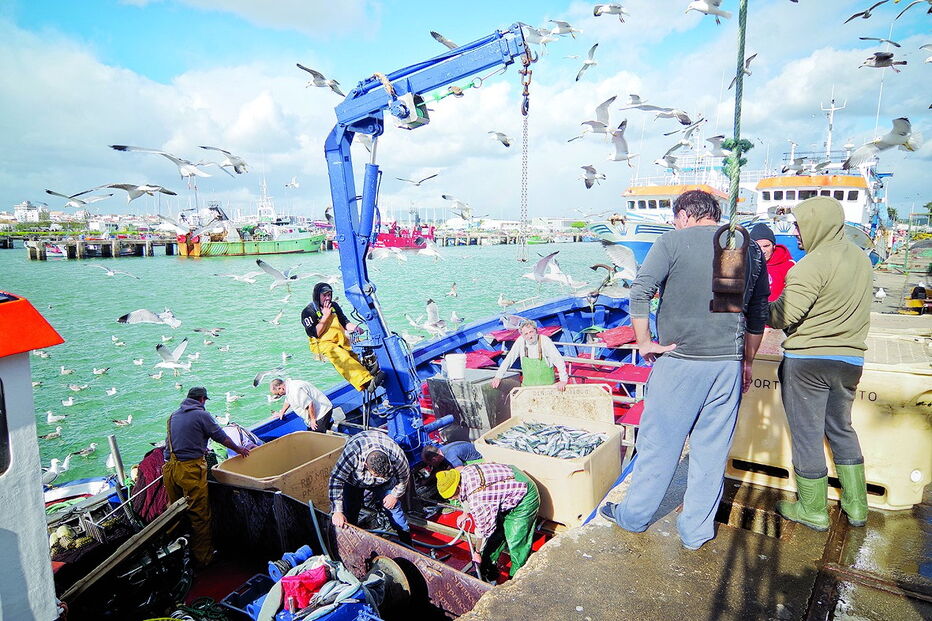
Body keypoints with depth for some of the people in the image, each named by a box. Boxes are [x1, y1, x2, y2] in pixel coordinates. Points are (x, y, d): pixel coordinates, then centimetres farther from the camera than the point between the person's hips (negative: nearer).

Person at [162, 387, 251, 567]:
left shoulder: (173, 416, 16)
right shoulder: (202, 415, -6)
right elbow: (221, 437, 0)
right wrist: (238, 449, 16)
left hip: (170, 468, 7)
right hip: (190, 469, -7)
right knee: (200, 515, 2)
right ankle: (203, 558, 9)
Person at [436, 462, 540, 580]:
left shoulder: (476, 498, -35)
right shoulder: (463, 471, -11)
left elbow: (483, 529, -20)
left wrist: (477, 553, -4)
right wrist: (465, 514, 24)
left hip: (525, 497, -9)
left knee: (515, 541, -4)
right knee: (496, 530, 14)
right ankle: (489, 564, 29)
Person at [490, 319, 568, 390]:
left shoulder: (545, 341, -16)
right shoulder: (520, 341, -7)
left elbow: (559, 361, -16)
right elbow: (509, 359, 0)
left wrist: (563, 380, -24)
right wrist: (498, 377, -5)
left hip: (546, 384, -3)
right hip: (527, 385, 3)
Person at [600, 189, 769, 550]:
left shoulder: (673, 242, -4)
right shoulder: (751, 249, 11)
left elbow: (639, 295, -14)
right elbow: (759, 315, 14)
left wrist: (645, 343, -5)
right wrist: (747, 361, 22)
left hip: (679, 360, -4)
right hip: (729, 363, 4)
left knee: (658, 443, 8)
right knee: (712, 449, 12)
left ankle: (633, 516, 24)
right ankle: (697, 530, 25)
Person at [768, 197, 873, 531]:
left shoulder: (813, 264, -18)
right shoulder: (861, 258, 9)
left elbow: (782, 316, -20)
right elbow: (845, 306, 14)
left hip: (807, 360, -8)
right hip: (850, 359, 8)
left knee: (806, 434, 5)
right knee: (841, 429, 22)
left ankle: (813, 510, 17)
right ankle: (856, 504, 30)